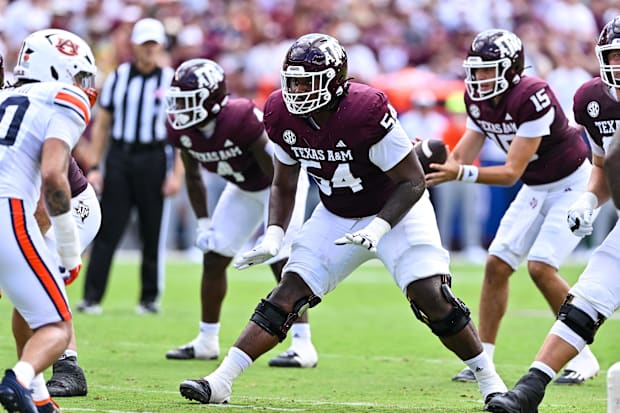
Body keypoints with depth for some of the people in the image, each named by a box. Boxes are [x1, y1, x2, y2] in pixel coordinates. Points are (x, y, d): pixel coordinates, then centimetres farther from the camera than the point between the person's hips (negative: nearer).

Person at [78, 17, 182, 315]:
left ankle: (150, 297, 13)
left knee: (153, 232, 3)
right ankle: (92, 297, -3)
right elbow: (102, 125, 12)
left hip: (154, 159, -1)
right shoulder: (117, 78, 7)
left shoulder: (172, 82, 2)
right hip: (119, 157, 1)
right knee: (107, 229, -3)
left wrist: (177, 173, -6)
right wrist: (93, 166, 5)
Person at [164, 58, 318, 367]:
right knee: (214, 257, 3)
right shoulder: (182, 130, -17)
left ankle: (303, 345, -15)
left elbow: (278, 176, -30)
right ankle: (207, 341, 17)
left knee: (281, 259, -18)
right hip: (243, 188, 7)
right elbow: (193, 176, 3)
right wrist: (203, 223, -2)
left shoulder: (241, 121, -38)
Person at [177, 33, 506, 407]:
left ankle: (491, 383, -3)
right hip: (337, 218, 5)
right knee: (288, 296, -6)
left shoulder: (366, 113, -30)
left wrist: (377, 228, -32)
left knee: (432, 298, -17)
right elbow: (284, 186, 4)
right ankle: (220, 382, -7)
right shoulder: (283, 117, -13)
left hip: (395, 210, -5)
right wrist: (273, 237, -10)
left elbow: (413, 182, -22)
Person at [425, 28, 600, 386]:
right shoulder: (478, 99, -6)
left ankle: (584, 358, -3)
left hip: (573, 184, -8)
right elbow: (462, 156, -4)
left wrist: (460, 174, -41)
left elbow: (511, 173, -31)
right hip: (536, 188, 8)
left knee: (541, 266, -17)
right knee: (497, 264, -1)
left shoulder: (532, 98, -31)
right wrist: (433, 161, -23)